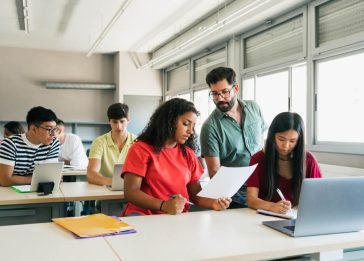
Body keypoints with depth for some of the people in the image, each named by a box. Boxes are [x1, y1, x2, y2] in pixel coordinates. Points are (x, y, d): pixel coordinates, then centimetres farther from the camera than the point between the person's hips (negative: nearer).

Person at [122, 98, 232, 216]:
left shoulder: (188, 154, 13)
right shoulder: (140, 149, -2)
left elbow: (194, 193, 12)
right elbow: (131, 192, -10)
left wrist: (213, 202, -10)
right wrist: (163, 206, -26)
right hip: (144, 214, -4)